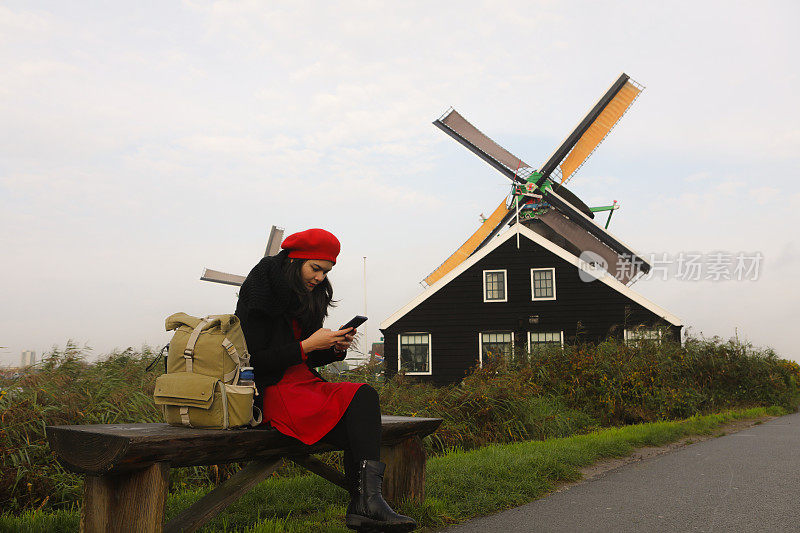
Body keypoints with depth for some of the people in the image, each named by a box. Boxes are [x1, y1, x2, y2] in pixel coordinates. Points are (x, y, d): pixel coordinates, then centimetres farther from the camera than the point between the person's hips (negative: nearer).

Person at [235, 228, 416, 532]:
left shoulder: (304, 296, 16)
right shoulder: (261, 293, -8)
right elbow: (253, 360, -13)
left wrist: (336, 348, -3)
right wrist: (307, 345, -16)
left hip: (303, 383, 7)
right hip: (269, 390, -7)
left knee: (364, 396, -23)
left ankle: (364, 504, -32)